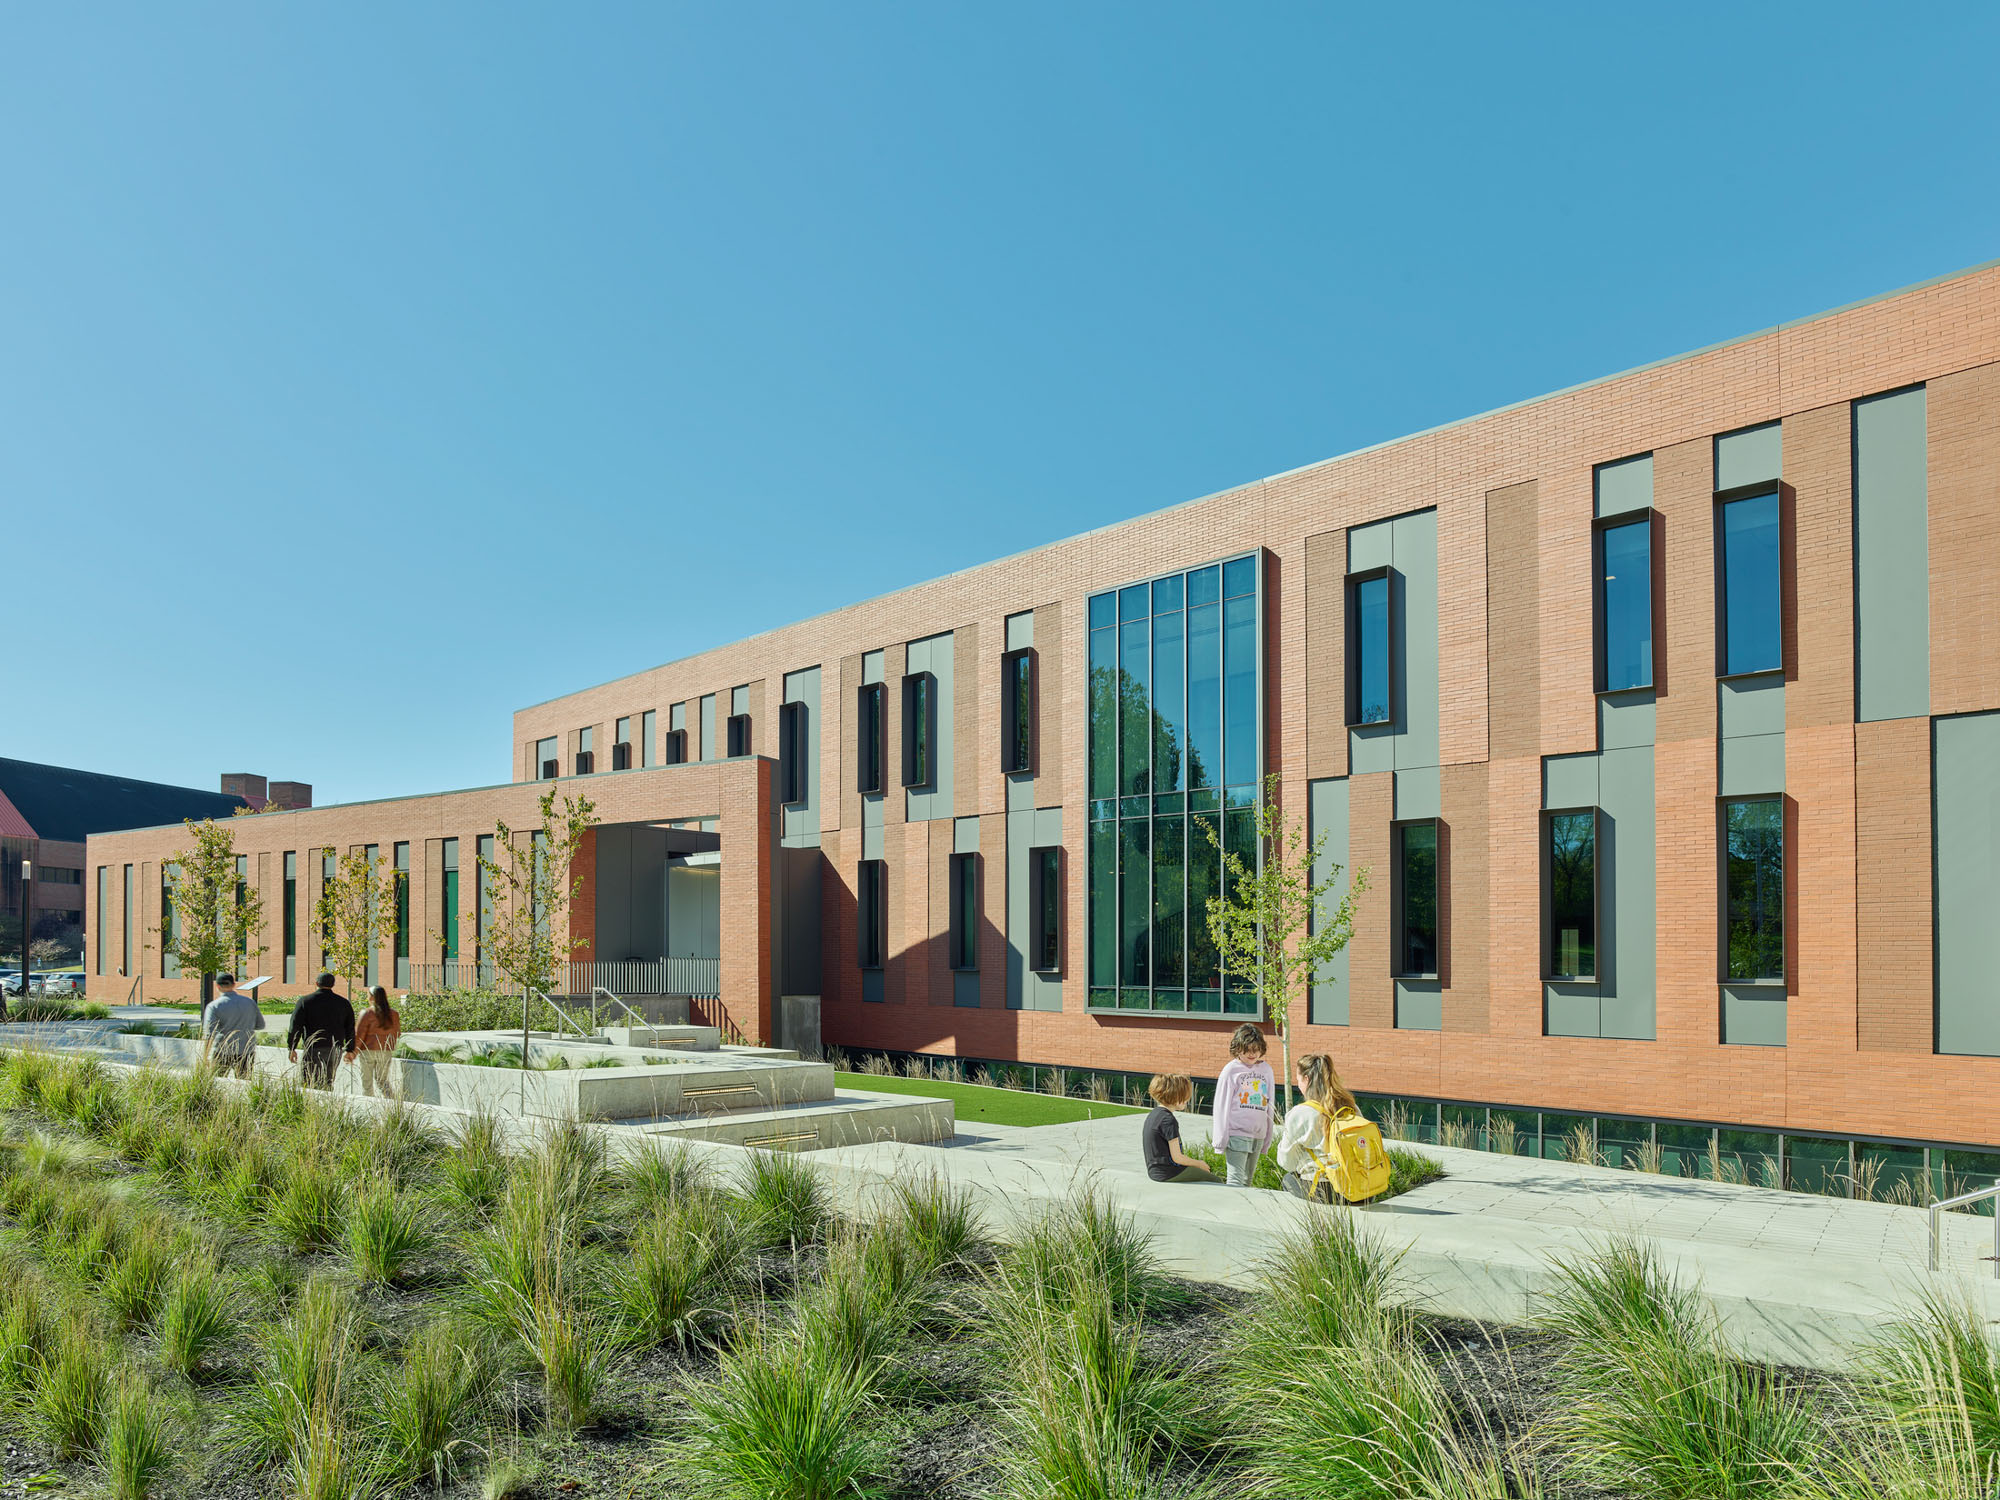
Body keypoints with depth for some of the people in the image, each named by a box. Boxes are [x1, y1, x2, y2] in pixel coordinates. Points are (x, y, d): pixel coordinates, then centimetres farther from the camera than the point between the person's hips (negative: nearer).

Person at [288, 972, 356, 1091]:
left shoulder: (305, 1001, -2)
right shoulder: (343, 1003, 8)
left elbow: (295, 1026, -3)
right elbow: (350, 1029, 12)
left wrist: (291, 1048, 3)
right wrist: (350, 1050, 18)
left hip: (314, 1050, -4)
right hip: (336, 1050, 4)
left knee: (310, 1084, -4)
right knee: (328, 1083, 13)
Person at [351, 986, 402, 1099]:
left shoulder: (366, 1014, -11)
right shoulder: (393, 1015, 2)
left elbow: (359, 1035, -10)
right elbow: (397, 1034, 10)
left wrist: (353, 1053, -3)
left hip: (367, 1051, -4)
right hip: (386, 1052, 4)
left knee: (367, 1082, 8)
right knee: (382, 1080, 13)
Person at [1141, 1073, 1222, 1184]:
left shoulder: (1154, 1114, 8)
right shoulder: (1168, 1120, -22)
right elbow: (1177, 1157, -20)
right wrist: (1199, 1164, -5)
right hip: (1170, 1174, -10)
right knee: (1216, 1181, 2)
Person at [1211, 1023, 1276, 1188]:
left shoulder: (1266, 1070, 10)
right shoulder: (1231, 1070, -3)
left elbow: (1269, 1106, 15)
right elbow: (1221, 1105, -2)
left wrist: (1267, 1139, 15)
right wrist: (1220, 1138, -6)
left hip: (1258, 1135, 5)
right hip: (1236, 1134, -5)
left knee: (1248, 1180, 12)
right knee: (1236, 1181, -10)